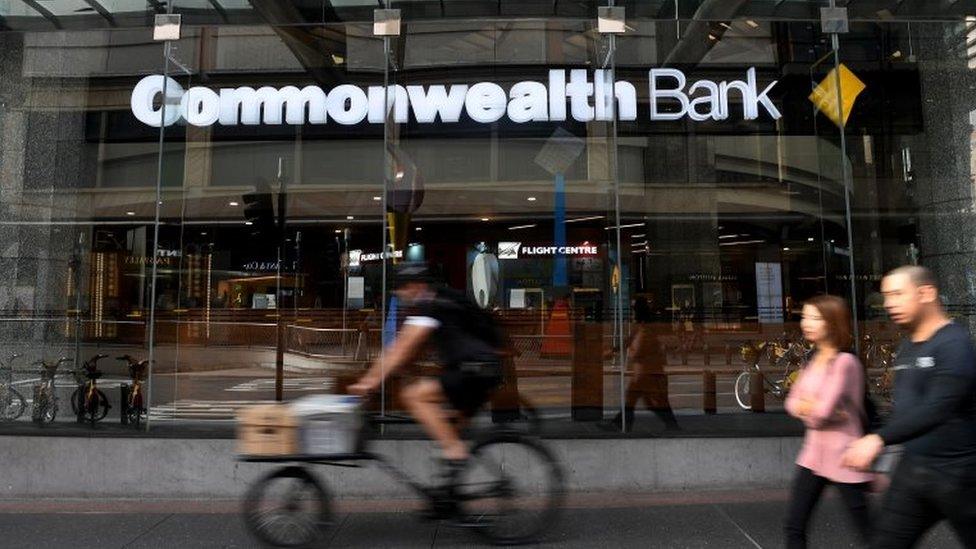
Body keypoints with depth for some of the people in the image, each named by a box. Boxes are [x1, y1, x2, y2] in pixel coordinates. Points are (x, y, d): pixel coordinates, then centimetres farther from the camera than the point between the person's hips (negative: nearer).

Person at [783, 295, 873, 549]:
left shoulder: (845, 362, -17)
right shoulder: (813, 360, 8)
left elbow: (823, 411, -24)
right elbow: (792, 403, 4)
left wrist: (805, 405, -4)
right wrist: (814, 407, -13)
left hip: (843, 458, -8)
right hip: (814, 454, 8)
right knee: (794, 527, 9)